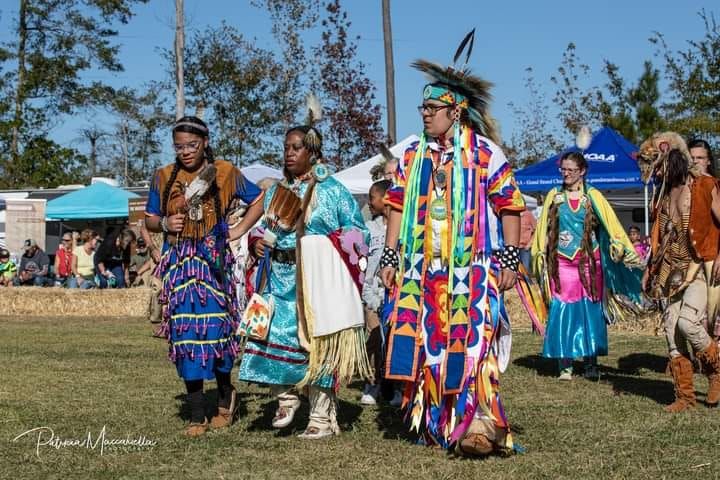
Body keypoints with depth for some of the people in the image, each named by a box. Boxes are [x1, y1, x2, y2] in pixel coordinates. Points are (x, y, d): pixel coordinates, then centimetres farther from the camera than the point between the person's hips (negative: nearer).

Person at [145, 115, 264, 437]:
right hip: (179, 262, 2)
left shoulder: (224, 173, 3)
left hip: (214, 260, -2)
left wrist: (239, 231, 2)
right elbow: (149, 220, 15)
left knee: (215, 328, -6)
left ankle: (225, 394, 21)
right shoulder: (163, 177, 9)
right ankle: (197, 415, 2)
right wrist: (165, 223, -7)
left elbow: (259, 201, 12)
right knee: (186, 333, -3)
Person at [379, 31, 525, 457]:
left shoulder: (485, 152, -2)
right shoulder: (413, 157, 13)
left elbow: (510, 208, -3)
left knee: (471, 341, -12)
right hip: (422, 270, 5)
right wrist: (391, 257, 10)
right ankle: (437, 422, 16)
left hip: (472, 268, -5)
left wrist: (510, 259, -8)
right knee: (427, 342, 5)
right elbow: (399, 209, 15)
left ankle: (480, 422, -10)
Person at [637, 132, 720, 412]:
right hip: (669, 271, 6)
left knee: (687, 321, -22)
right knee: (671, 331, 1)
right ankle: (684, 396, 7)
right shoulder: (662, 192, 14)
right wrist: (649, 269, 16)